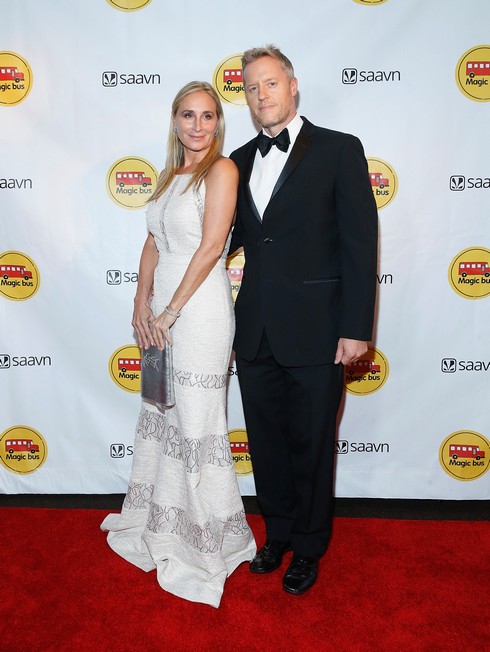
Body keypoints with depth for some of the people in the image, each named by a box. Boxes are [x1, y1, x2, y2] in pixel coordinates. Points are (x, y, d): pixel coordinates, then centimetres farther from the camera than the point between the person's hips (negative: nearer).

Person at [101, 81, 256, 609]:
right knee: (158, 415, 16)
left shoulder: (221, 170, -8)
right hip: (162, 310, 8)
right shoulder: (170, 175, 15)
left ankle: (207, 540, 22)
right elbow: (153, 244, 13)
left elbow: (210, 248, -16)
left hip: (199, 311, -8)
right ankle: (160, 522, 37)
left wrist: (170, 313, -14)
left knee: (196, 423, 1)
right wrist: (142, 304, 1)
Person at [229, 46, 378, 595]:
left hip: (315, 333, -4)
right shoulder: (241, 161, 12)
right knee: (266, 444, 16)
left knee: (311, 446, 10)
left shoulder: (339, 150, -3)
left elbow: (360, 242, -7)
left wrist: (356, 329, -12)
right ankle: (278, 532, 39)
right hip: (255, 333, 5)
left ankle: (309, 546, 33)